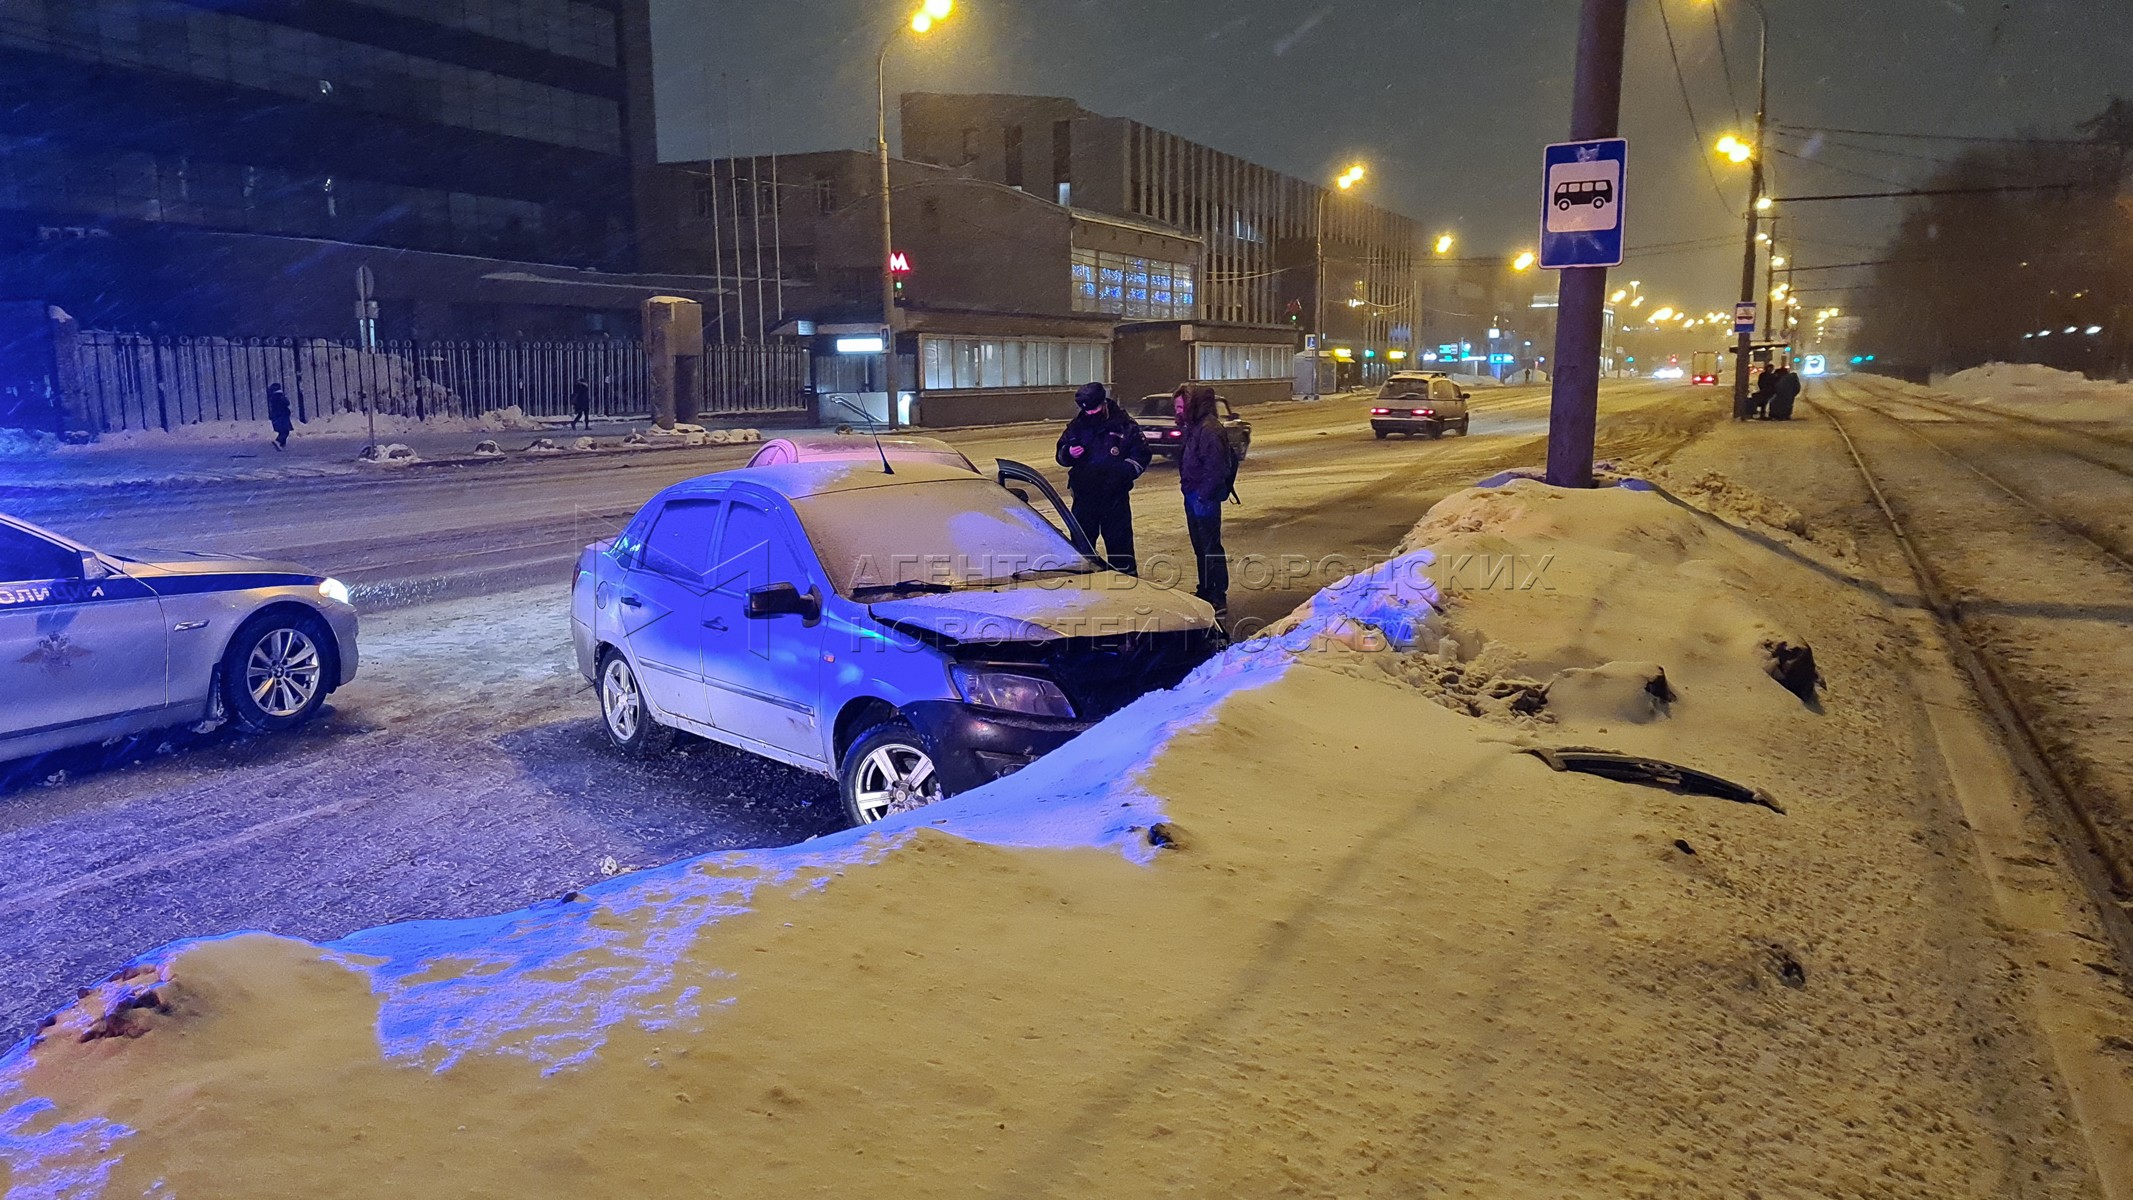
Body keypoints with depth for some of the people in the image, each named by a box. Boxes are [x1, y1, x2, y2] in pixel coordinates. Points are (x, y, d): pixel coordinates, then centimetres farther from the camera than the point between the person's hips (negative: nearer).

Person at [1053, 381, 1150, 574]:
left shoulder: (1125, 426, -2)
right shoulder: (1077, 426, 5)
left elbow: (1141, 456, 0)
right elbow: (1060, 454, 13)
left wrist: (1125, 471, -19)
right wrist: (1068, 453, -11)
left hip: (1115, 498, -3)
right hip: (1084, 497, 3)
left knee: (1120, 544, 0)